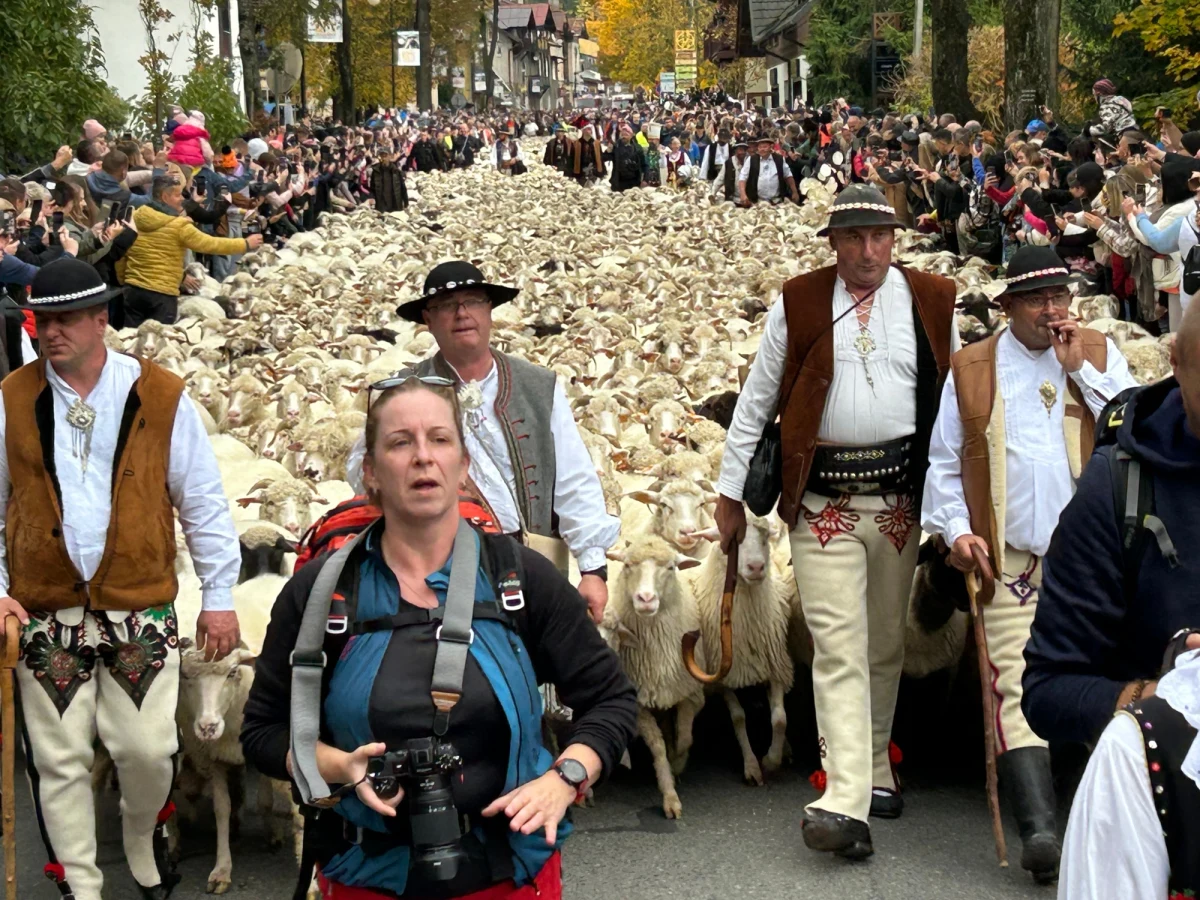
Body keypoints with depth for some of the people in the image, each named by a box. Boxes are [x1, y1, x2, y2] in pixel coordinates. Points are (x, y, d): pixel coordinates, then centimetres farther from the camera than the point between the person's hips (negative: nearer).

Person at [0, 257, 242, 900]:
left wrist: (219, 596, 3)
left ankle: (142, 840, 29)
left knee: (148, 749, -2)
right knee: (59, 758, 4)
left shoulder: (161, 397, -2)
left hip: (141, 610, -1)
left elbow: (203, 502, 3)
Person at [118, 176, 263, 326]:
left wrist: (123, 280, 26)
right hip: (162, 294, -5)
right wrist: (246, 244, 4)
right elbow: (210, 244, -6)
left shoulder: (134, 218, 6)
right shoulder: (178, 225, -10)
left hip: (133, 290, 5)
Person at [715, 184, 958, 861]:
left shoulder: (934, 301, 5)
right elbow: (756, 402, 5)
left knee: (886, 644, 13)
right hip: (823, 500, -2)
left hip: (900, 497, 2)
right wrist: (731, 493, 4)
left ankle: (873, 769, 30)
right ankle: (847, 803, -14)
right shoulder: (797, 304, 1)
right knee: (839, 646, -8)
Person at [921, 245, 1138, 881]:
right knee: (1017, 686, -12)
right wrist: (956, 529, 0)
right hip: (1009, 559, -1)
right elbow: (945, 462, 12)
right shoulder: (970, 368, 9)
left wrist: (1081, 369, -6)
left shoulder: (1099, 355, 10)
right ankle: (1039, 825, -17)